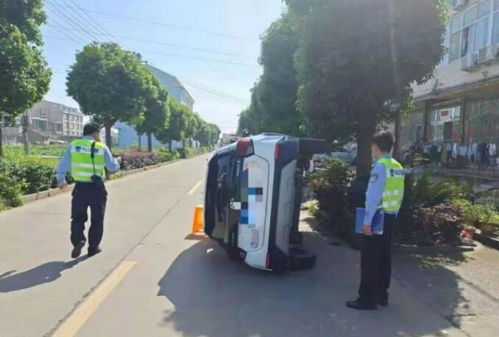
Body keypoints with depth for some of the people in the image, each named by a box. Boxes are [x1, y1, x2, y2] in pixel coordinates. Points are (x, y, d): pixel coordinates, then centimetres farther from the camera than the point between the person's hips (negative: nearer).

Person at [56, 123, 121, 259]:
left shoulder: (73, 145, 2)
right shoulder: (102, 147, -4)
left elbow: (62, 166, 2)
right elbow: (112, 167, 0)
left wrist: (61, 180, 18)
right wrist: (117, 161, 22)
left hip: (80, 188, 2)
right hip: (97, 188, -1)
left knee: (78, 218, 12)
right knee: (97, 220, 12)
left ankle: (78, 240, -11)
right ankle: (93, 247, 18)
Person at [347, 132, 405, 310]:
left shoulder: (380, 166, -16)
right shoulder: (398, 167, 9)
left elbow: (373, 197, -20)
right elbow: (399, 196, 12)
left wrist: (367, 221, -19)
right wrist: (393, 215, 18)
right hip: (389, 218, 9)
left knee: (370, 259, -1)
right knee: (384, 258, 15)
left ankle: (367, 298, 5)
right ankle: (381, 295, 24)